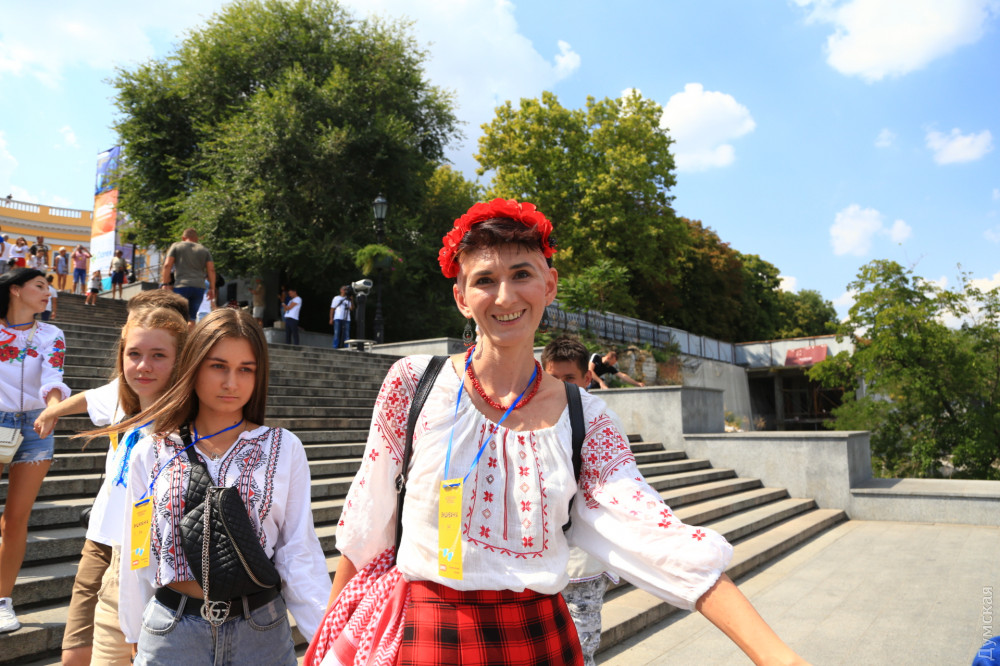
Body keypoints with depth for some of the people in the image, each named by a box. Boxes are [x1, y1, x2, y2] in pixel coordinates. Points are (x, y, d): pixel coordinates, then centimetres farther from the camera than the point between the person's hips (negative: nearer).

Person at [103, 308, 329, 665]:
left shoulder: (284, 449, -6)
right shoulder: (150, 454, -1)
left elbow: (299, 553, -4)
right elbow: (137, 557, 7)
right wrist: (136, 637, 13)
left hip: (261, 631, 0)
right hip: (172, 631, 1)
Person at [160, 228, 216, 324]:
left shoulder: (176, 246, 13)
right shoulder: (204, 250, 18)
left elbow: (167, 265, 1)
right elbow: (211, 270, 8)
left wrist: (165, 284, 1)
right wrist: (212, 288, 7)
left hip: (181, 286, -3)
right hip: (199, 287, 3)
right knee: (191, 318, 8)